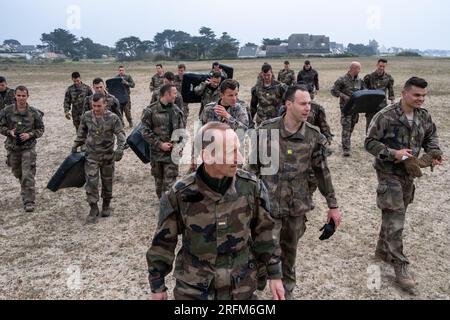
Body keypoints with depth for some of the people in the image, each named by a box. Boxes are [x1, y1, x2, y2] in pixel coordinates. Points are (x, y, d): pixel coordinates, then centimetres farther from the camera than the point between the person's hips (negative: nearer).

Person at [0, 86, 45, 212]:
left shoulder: (34, 112, -7)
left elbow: (41, 129, 2)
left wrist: (30, 135, -15)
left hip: (28, 147, -3)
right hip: (12, 147, 3)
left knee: (28, 176, -8)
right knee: (17, 173, 19)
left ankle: (29, 202, -2)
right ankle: (26, 190, 47)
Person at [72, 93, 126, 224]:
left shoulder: (113, 118, -11)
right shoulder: (86, 116, -3)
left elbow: (121, 135, -13)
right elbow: (81, 132, 14)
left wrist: (120, 149, -27)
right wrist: (76, 145, 16)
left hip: (108, 155, -1)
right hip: (91, 155, 1)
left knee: (107, 181, 12)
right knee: (91, 182, -7)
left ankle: (106, 206, 32)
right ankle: (94, 209, 4)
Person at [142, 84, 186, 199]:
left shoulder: (177, 111, 3)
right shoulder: (150, 110, -8)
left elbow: (182, 130, 8)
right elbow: (145, 132, -8)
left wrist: (178, 144, -8)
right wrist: (160, 144, -14)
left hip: (172, 152, 1)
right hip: (157, 151, -1)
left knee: (170, 182, -5)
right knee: (159, 179, 14)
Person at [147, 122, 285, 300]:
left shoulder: (251, 187, -13)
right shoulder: (180, 195, -17)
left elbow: (263, 232, 0)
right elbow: (164, 242, -5)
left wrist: (275, 274, 4)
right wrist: (157, 286, 3)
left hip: (241, 288, 2)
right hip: (193, 289, -1)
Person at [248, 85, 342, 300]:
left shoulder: (313, 136, -3)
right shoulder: (266, 131, -10)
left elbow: (322, 172, 4)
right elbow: (254, 167, -2)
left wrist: (333, 205, 6)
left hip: (298, 205, 2)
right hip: (269, 204, -2)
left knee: (290, 252, 17)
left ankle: (287, 291, 40)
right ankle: (254, 289, 27)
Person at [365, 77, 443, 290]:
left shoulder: (424, 116, 2)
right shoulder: (386, 116, -17)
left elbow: (431, 136, 17)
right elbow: (370, 142, -14)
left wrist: (434, 153, -2)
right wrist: (393, 153, -25)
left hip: (409, 173, 7)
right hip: (389, 174, -7)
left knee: (396, 216, 17)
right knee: (395, 220, -6)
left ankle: (383, 251, 36)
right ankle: (400, 266, 2)